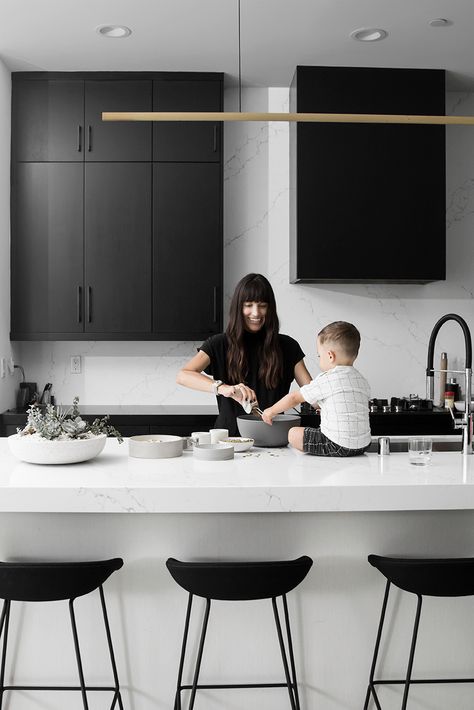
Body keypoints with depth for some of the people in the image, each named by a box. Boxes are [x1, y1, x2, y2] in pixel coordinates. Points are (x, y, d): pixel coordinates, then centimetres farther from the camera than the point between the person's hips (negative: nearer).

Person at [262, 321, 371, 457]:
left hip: (339, 446, -7)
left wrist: (271, 411, 17)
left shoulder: (326, 380, -9)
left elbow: (294, 398, 1)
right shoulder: (363, 381, 10)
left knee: (294, 434, 3)